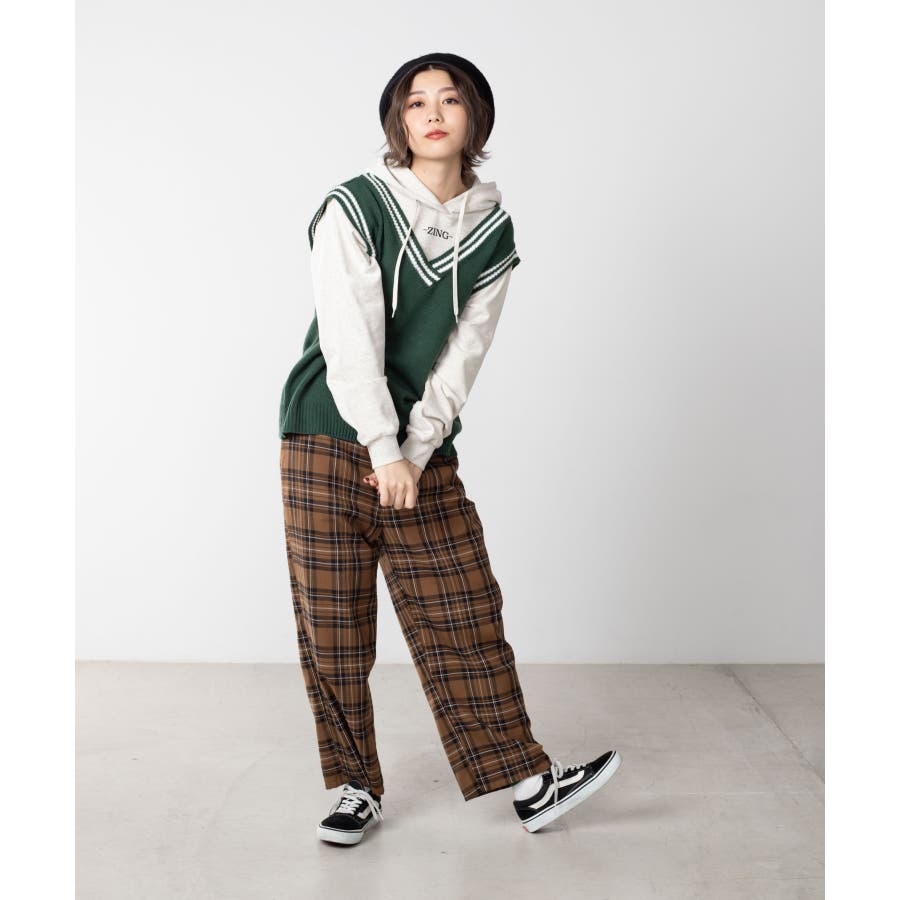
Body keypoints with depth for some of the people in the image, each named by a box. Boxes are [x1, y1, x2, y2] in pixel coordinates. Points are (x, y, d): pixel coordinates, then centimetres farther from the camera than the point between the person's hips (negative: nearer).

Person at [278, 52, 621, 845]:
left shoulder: (492, 231, 6)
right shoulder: (355, 208, -4)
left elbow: (463, 355, 0)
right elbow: (349, 339, -12)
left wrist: (417, 452, -11)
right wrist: (383, 451, -18)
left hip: (426, 458, 2)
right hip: (330, 441, -2)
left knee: (465, 615, 3)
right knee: (333, 629, 2)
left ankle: (528, 782, 11)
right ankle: (357, 789, 16)